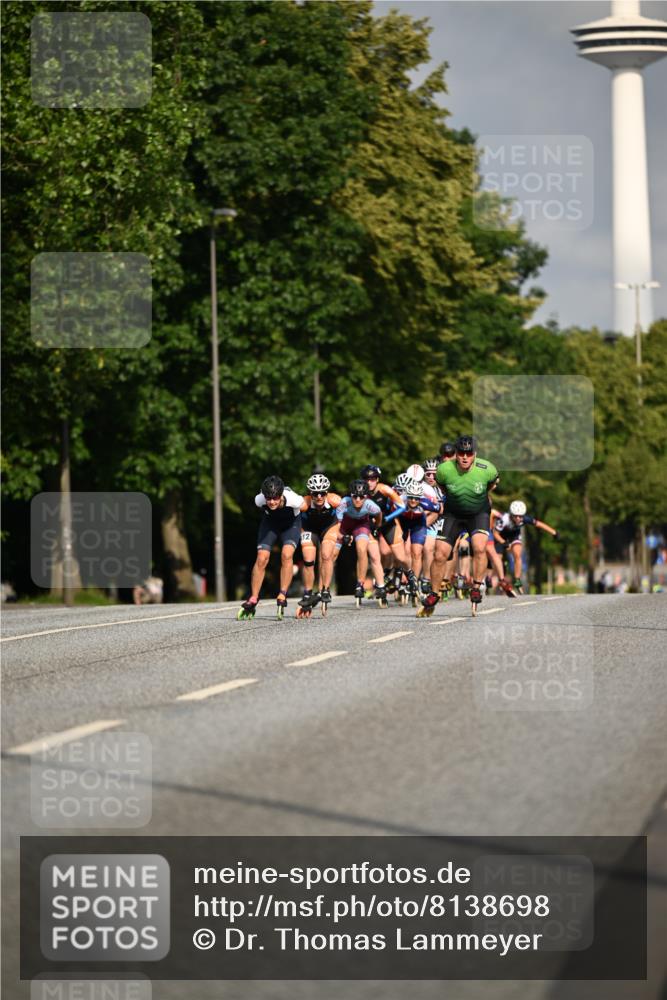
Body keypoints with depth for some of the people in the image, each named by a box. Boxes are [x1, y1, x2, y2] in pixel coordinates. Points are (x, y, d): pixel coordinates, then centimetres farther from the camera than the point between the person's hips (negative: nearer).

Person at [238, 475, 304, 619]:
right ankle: (252, 601, 0)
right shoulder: (259, 500, -32)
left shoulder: (293, 500, -38)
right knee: (261, 558, -12)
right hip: (270, 522, 2)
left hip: (291, 522, -2)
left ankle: (282, 596, -18)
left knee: (287, 554, -26)